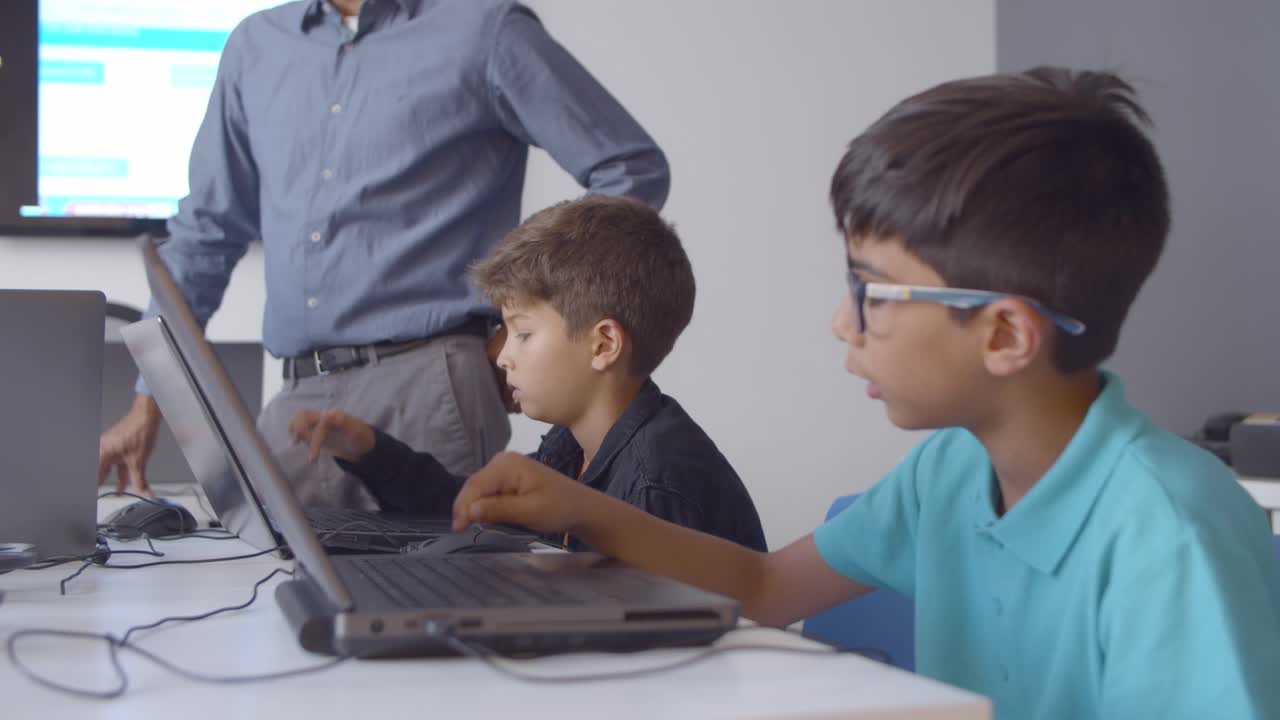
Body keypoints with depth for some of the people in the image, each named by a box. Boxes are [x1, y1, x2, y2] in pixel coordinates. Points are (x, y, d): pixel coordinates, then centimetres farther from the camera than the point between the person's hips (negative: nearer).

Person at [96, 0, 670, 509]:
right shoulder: (255, 46, 16)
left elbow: (634, 169, 0)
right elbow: (205, 231, 20)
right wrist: (147, 403, 16)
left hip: (425, 387, -4)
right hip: (297, 400, 5)